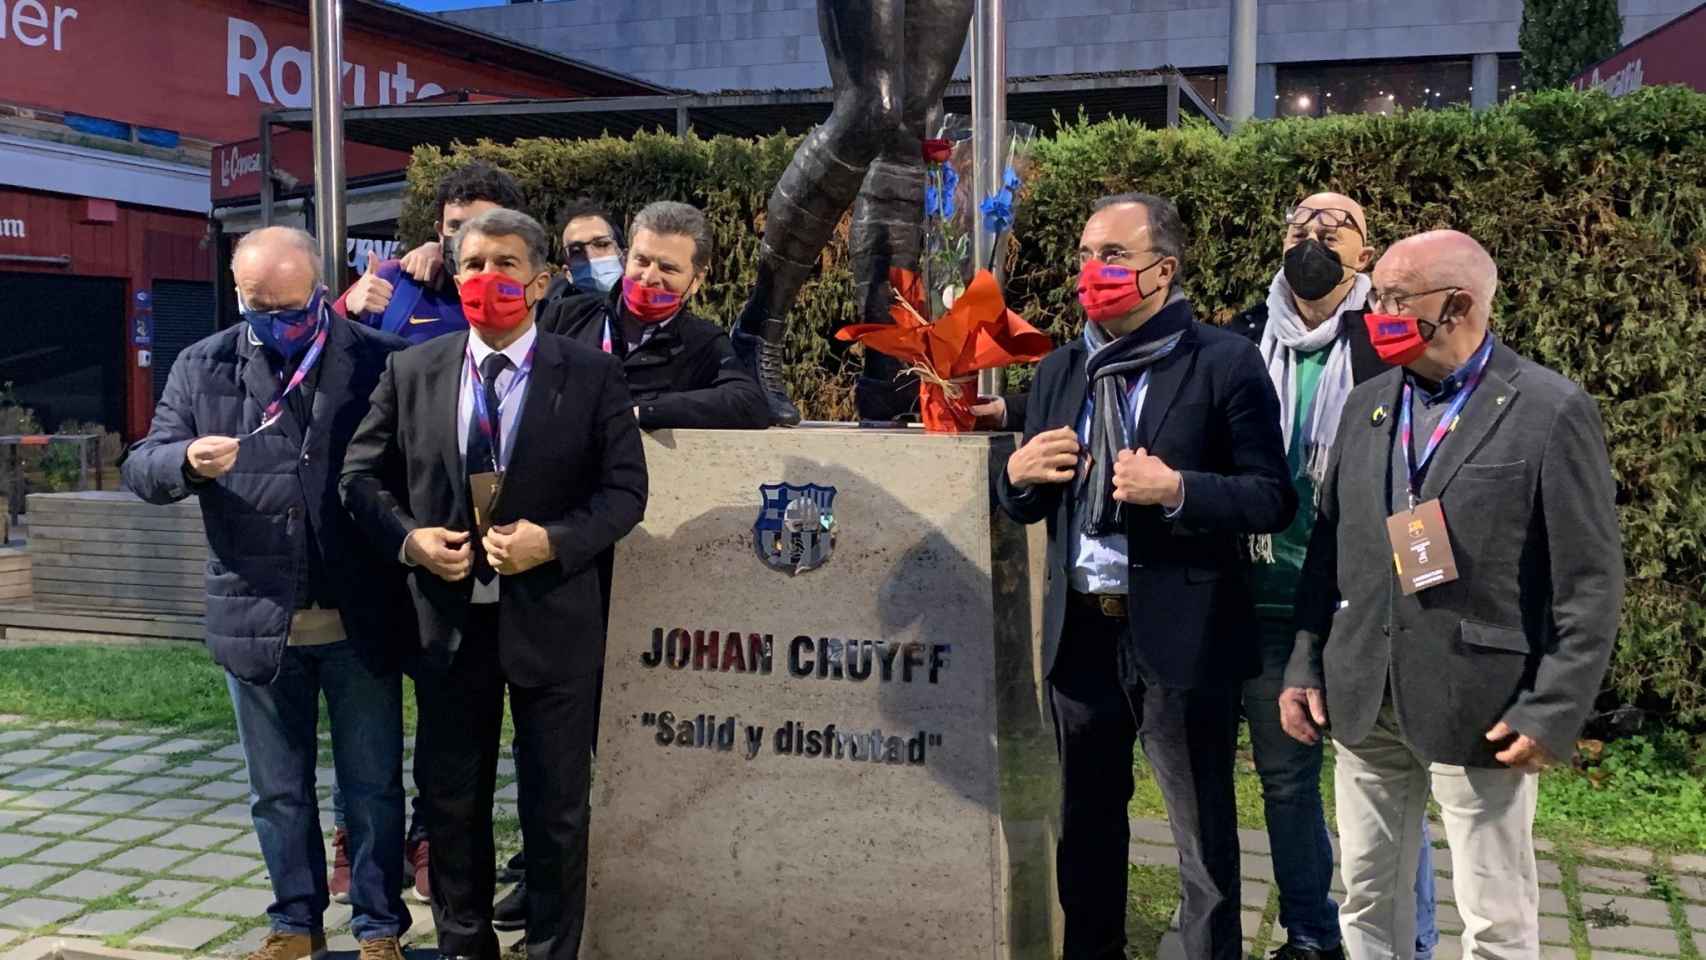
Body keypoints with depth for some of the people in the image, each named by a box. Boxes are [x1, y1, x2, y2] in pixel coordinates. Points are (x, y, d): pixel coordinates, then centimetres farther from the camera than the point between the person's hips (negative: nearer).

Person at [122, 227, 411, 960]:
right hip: (256, 620, 3)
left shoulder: (382, 362, -4)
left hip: (361, 619, -2)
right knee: (277, 789, 16)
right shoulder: (202, 367, 4)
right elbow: (141, 467, 2)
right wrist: (187, 461, -20)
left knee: (373, 784, 9)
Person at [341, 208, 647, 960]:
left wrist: (553, 541, -20)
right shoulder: (410, 372, 5)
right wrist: (408, 538, -10)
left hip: (550, 619, -2)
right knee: (450, 797, 15)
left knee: (556, 803, 8)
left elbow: (625, 489, -5)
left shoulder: (592, 375, -3)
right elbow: (362, 476, 8)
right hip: (447, 618, 3)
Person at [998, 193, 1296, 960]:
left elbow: (1274, 498, -11)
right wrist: (1020, 474, -8)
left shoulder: (1226, 362, -8)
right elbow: (1028, 506, 14)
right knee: (1085, 820, 19)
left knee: (1203, 831, 9)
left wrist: (1177, 489, -25)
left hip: (1182, 633, -5)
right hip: (1079, 630, 5)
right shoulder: (1059, 371, 9)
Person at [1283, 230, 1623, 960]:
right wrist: (1305, 666, 8)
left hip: (1481, 708, -5)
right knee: (1367, 897, 16)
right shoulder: (1366, 406, 9)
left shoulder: (1552, 412, -9)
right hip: (1363, 702, 5)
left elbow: (1590, 582, -9)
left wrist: (1554, 712, -13)